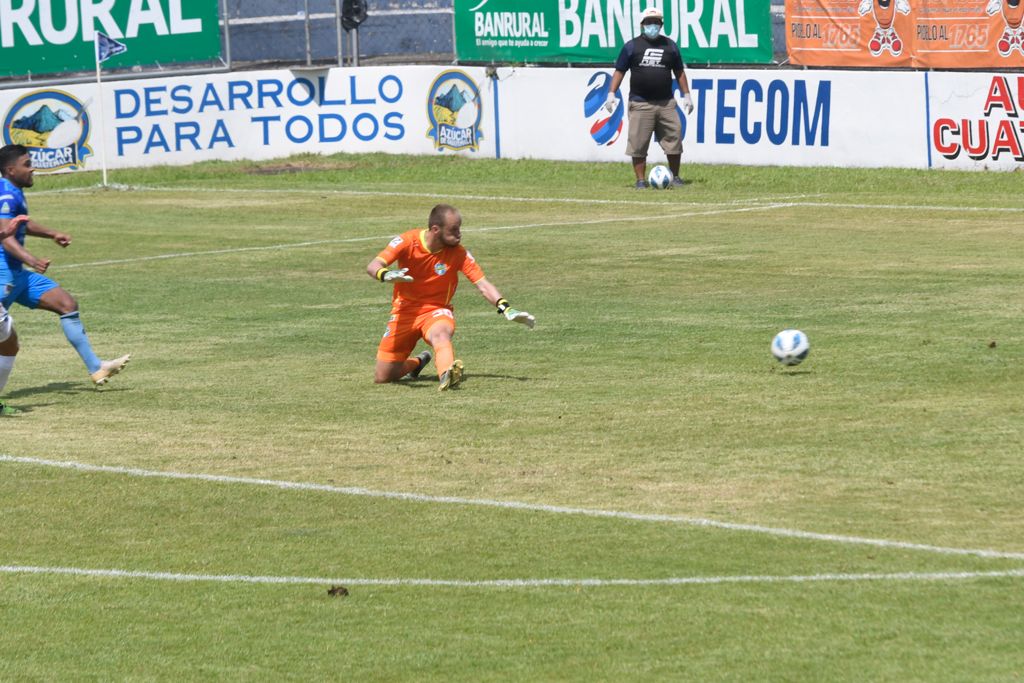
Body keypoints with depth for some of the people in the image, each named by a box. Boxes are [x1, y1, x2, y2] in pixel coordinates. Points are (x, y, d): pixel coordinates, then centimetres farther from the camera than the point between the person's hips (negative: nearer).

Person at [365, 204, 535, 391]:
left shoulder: (458, 253, -12)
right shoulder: (408, 241, -15)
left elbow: (482, 284, -12)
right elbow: (373, 266, -23)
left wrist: (505, 309, -29)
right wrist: (386, 275, -48)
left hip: (436, 311, -1)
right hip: (405, 311, 1)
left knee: (440, 333, -40)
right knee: (382, 377, 2)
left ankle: (447, 375, -66)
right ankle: (418, 362, 31)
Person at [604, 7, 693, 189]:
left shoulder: (670, 45, 12)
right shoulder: (631, 47, 4)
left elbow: (679, 72, 17)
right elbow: (619, 71, 4)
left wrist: (686, 95, 12)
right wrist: (611, 93, -6)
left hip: (666, 103, 2)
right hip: (640, 104, -2)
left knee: (674, 140, 0)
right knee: (638, 144, -4)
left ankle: (675, 177, 14)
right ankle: (641, 180, 4)